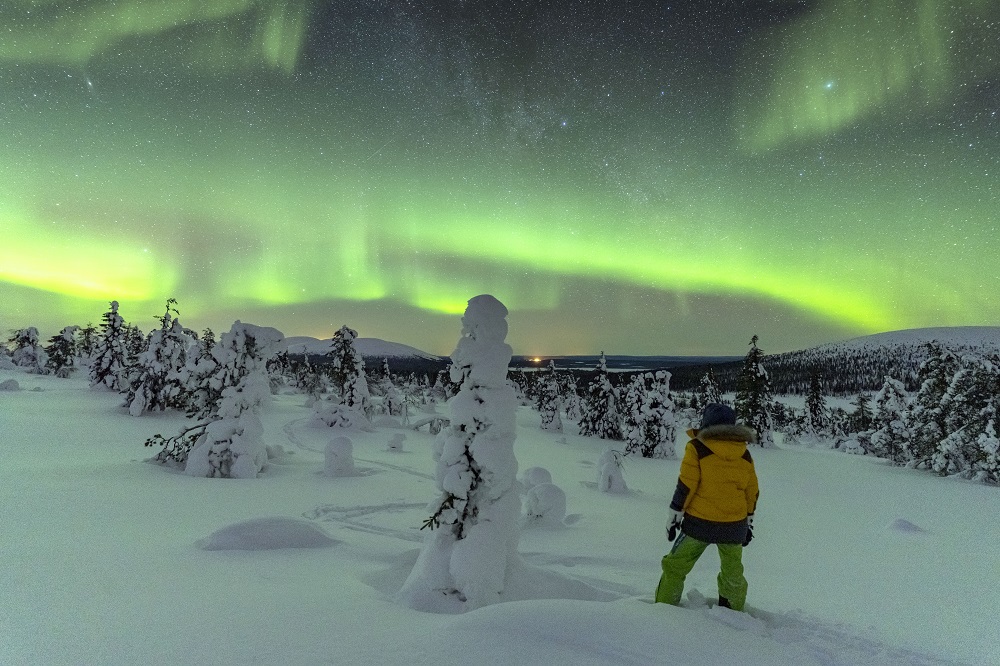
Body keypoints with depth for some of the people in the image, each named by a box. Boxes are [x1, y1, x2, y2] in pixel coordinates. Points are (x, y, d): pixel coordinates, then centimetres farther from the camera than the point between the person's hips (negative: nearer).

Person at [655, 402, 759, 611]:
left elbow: (685, 486, -12)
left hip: (699, 523, -4)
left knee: (675, 567, 11)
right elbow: (752, 492, 11)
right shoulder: (744, 455, 4)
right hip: (734, 526, 4)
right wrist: (748, 522, 22)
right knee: (733, 573, 23)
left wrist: (674, 517, -3)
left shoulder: (697, 448, -10)